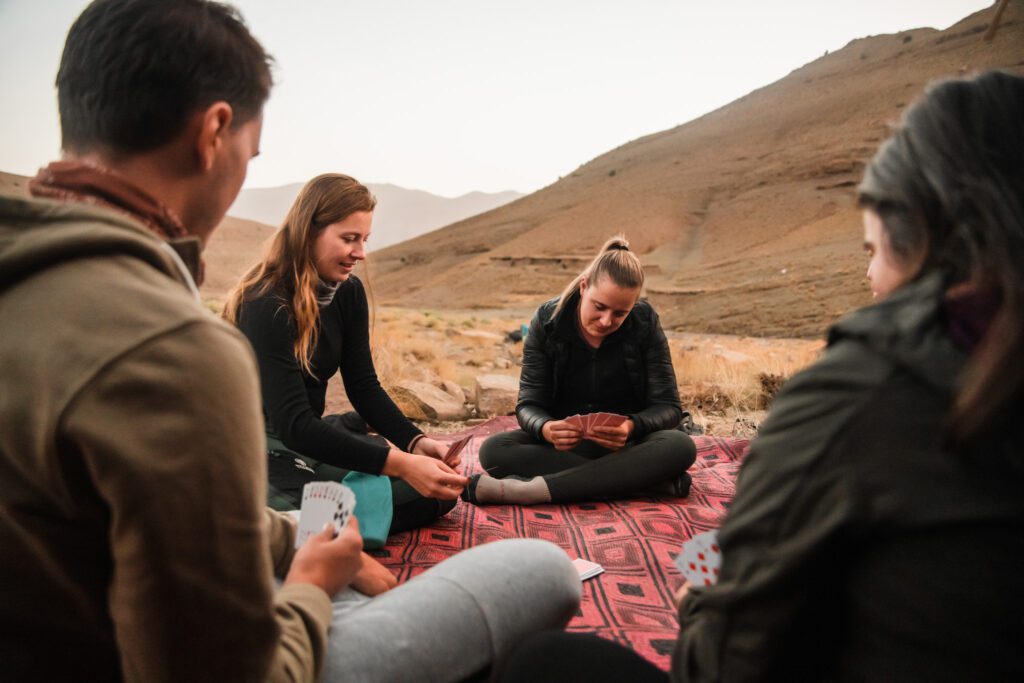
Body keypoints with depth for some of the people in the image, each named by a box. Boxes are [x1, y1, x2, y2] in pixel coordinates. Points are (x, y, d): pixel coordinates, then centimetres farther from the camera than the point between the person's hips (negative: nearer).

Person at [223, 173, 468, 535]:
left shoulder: (348, 292, 0)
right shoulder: (266, 306, -22)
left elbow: (364, 387, 1)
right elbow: (294, 425, -29)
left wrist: (416, 442, -17)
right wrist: (399, 464, -36)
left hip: (312, 434, 8)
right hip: (260, 445, -8)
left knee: (438, 487, -7)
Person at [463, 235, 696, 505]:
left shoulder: (645, 323, -10)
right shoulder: (547, 321, -10)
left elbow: (669, 406, -10)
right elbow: (528, 404, -10)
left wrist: (632, 426, -33)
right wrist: (545, 428, -35)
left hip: (625, 446, 0)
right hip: (562, 446, 1)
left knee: (681, 447, -32)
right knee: (493, 450, -27)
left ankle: (533, 490, -38)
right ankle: (649, 481, -32)